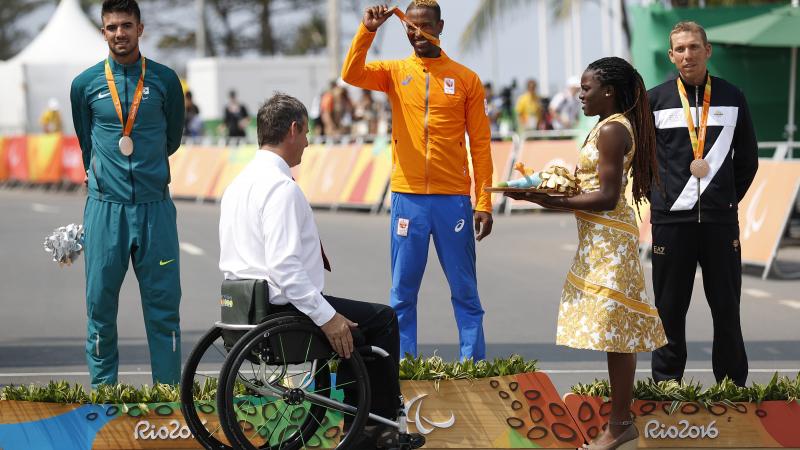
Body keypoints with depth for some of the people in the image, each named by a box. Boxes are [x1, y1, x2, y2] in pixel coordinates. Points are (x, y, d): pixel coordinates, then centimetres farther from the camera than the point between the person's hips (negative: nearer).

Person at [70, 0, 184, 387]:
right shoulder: (85, 84, 4)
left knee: (163, 303, 1)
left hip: (154, 206, 0)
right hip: (105, 206, 0)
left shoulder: (164, 80, 3)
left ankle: (169, 394, 8)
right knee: (100, 302, 3)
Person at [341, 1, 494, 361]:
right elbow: (351, 74, -12)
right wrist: (367, 30, -23)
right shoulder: (395, 72, 7)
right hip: (407, 198, 1)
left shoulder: (466, 79, 3)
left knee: (465, 291, 4)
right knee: (403, 293, 4)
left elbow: (480, 143, 3)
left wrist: (484, 203, -2)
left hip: (453, 199, -1)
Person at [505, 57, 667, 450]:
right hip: (600, 238, 10)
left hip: (609, 240, -10)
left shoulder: (611, 130, -16)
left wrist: (550, 201, -22)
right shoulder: (613, 126, 15)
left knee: (614, 333, -6)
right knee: (614, 333, 11)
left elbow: (607, 197, -21)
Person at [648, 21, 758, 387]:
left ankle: (733, 382, 12)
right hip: (670, 219, -1)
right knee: (669, 306, 3)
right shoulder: (655, 100, 3)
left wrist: (730, 198, 9)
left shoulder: (732, 98, 7)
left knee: (726, 306, 4)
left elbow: (748, 159, 14)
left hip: (720, 219, 1)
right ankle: (666, 380, 12)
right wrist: (655, 199, 7)